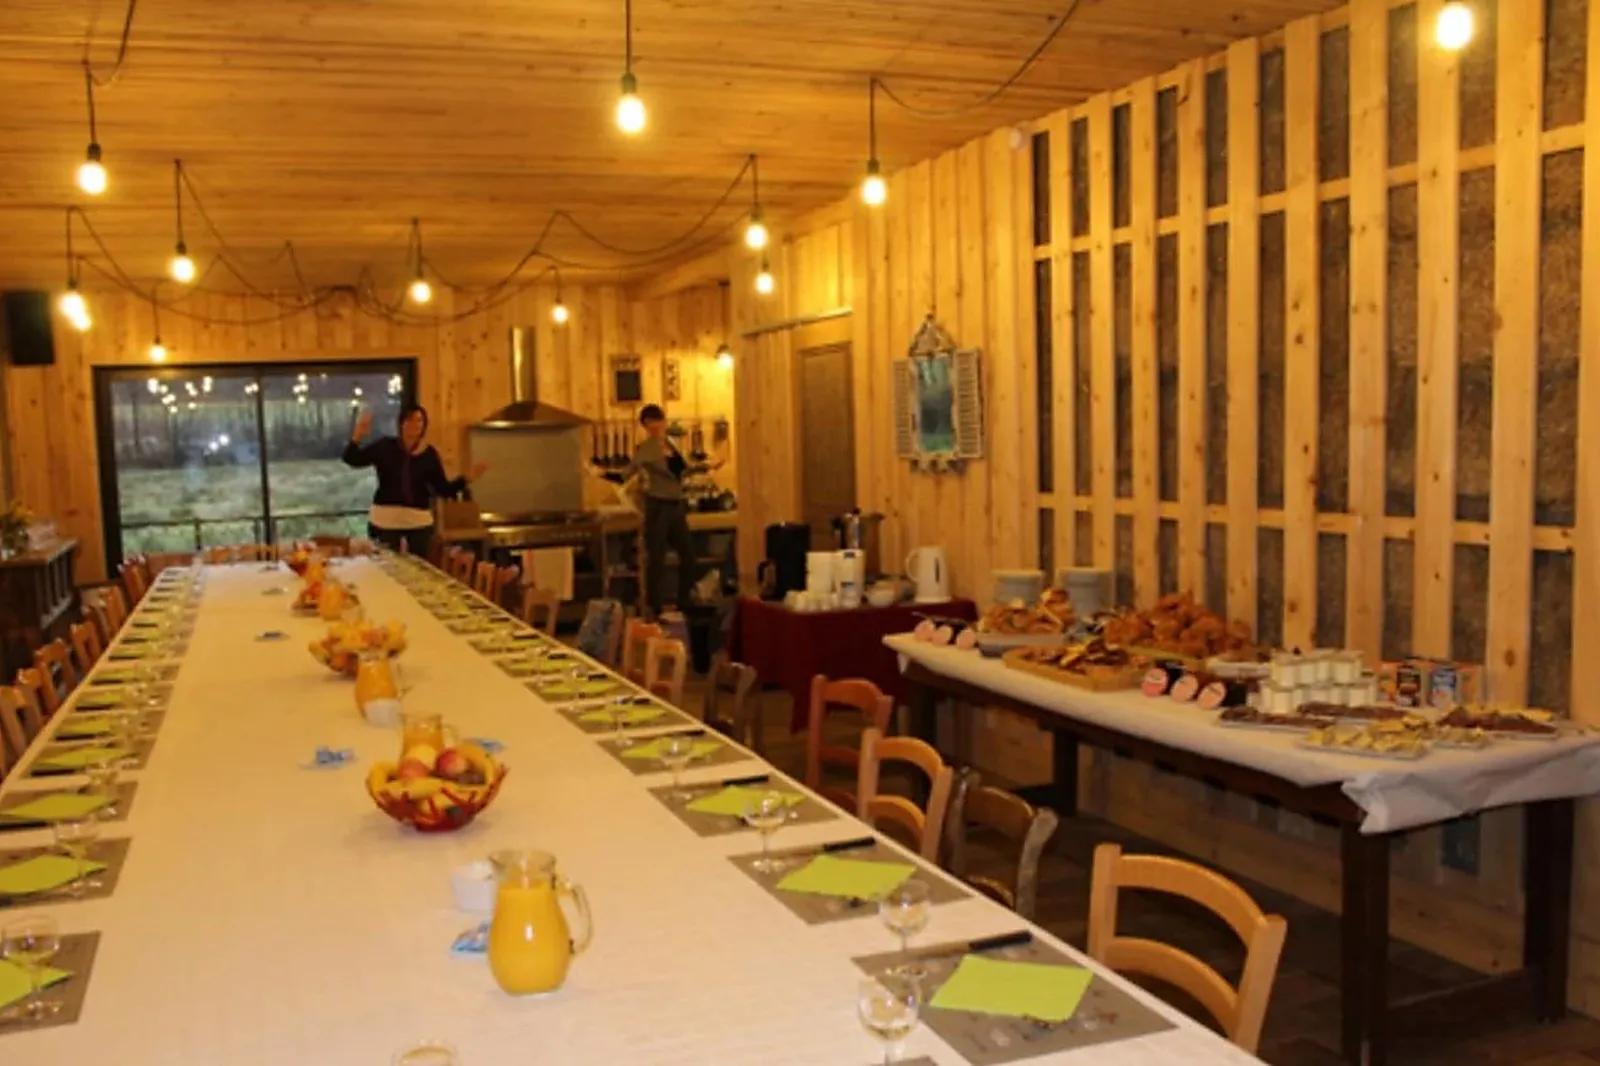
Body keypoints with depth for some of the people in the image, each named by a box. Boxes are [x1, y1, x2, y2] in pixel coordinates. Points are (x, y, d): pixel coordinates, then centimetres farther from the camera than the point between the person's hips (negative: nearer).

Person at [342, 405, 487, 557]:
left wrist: (467, 478, -10)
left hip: (419, 521, 1)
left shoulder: (429, 454, 2)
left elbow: (444, 490, 3)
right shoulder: (385, 446, 0)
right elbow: (351, 459, -3)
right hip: (385, 519, -1)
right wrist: (358, 436, -18)